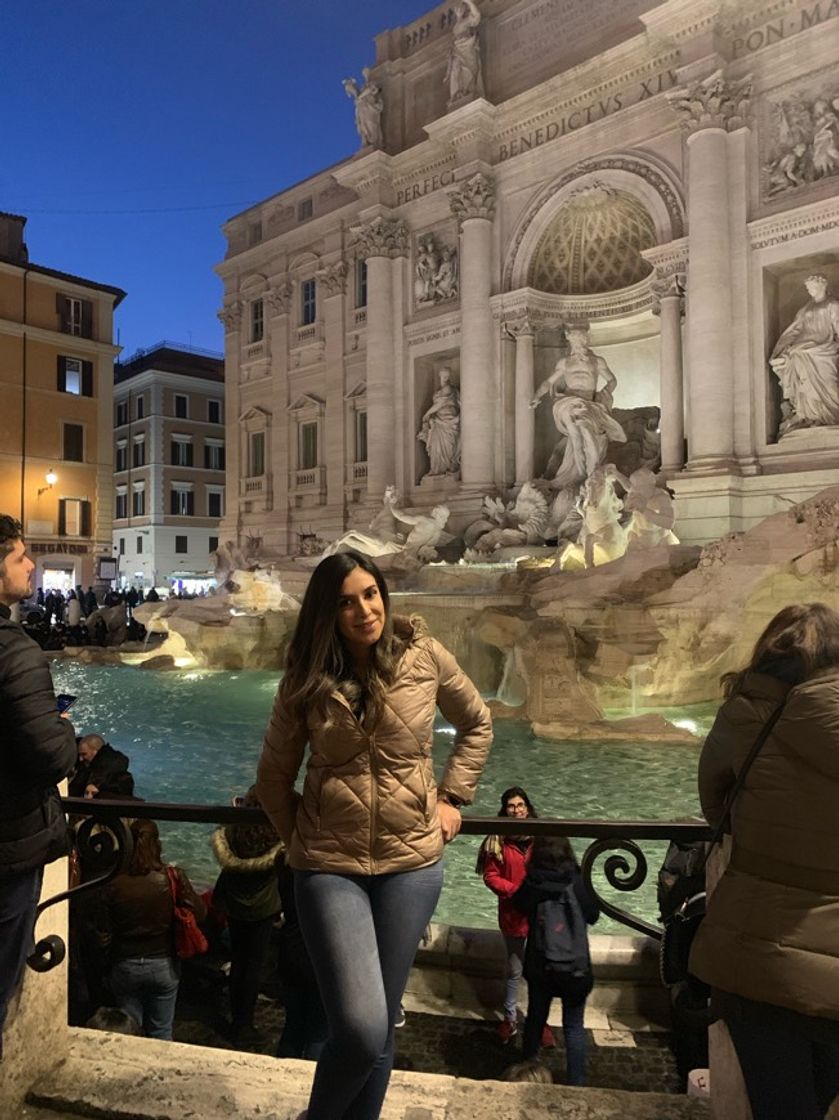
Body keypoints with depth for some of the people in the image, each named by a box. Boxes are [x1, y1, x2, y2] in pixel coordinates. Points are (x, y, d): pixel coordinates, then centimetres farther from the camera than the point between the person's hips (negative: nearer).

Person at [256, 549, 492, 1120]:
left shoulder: (424, 656, -7)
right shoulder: (306, 677, -6)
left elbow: (477, 724, 10)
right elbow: (273, 775, 6)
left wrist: (451, 797, 4)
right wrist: (299, 836, 5)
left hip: (412, 862, 1)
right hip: (330, 866, -1)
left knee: (381, 1028, 13)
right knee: (360, 1029, -9)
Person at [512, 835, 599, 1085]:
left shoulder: (531, 884, -14)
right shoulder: (576, 882, -19)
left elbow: (519, 904, 6)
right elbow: (593, 915, -4)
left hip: (539, 967, 3)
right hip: (575, 968, -2)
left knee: (535, 1018, 22)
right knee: (574, 1027, 12)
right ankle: (576, 1082, 15)